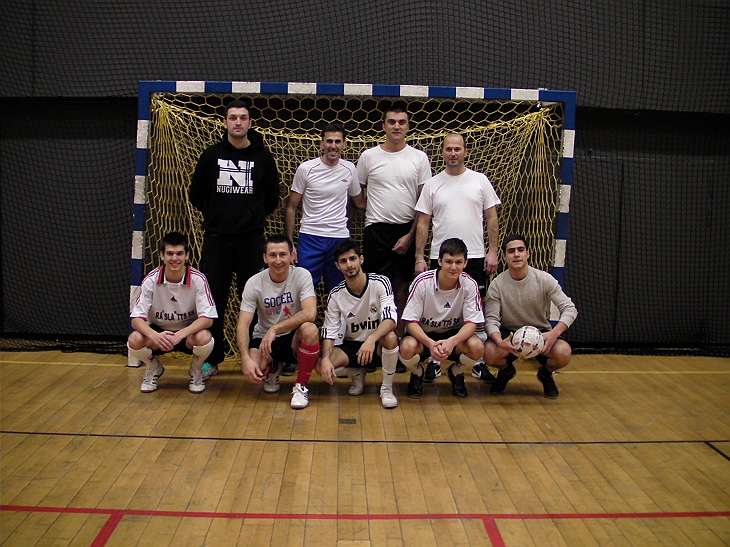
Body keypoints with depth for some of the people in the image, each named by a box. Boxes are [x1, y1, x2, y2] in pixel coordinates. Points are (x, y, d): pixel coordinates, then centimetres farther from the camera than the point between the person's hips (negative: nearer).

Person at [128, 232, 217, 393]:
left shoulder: (198, 279, -18)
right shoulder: (151, 280, -14)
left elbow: (207, 318, -20)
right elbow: (137, 319, -16)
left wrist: (181, 334, -36)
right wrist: (154, 335, -38)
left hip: (188, 333, -1)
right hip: (158, 332, 2)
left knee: (204, 338, -35)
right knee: (134, 340, -29)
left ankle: (196, 371, 1)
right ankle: (154, 369, 7)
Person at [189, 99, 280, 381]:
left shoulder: (262, 156, 4)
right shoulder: (211, 154, 6)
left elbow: (272, 198, 12)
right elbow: (196, 194, 14)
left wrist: (253, 217, 8)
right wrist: (215, 216, 13)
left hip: (251, 238, -1)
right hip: (216, 238, 1)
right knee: (213, 299, 3)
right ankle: (211, 359, 14)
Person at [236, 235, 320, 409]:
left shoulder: (302, 275, -15)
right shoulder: (254, 283, -11)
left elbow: (310, 313, -29)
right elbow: (243, 325, -16)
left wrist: (274, 329, -33)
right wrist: (246, 358, -31)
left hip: (294, 337, -1)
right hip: (263, 338, 1)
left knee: (310, 329, -35)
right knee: (252, 372, -28)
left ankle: (301, 387, -13)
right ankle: (272, 369, 14)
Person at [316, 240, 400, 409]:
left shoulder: (380, 283, -16)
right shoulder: (335, 295, -8)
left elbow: (391, 319, -28)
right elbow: (329, 332, -8)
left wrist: (371, 339, -46)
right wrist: (326, 359, -27)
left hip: (378, 343, -2)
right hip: (351, 345, 2)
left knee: (390, 337, -38)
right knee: (322, 367, -24)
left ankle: (387, 388, -13)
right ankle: (358, 374, 10)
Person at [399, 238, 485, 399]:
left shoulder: (469, 284, -15)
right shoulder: (422, 282, -20)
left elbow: (472, 322, -15)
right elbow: (411, 321, -18)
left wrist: (452, 341, -36)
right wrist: (430, 343, -37)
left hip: (454, 335, 2)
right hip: (423, 335, -1)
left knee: (477, 347, -30)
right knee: (407, 347, -35)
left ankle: (456, 373, 8)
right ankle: (417, 373, 5)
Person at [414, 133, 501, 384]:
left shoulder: (480, 180, 5)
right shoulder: (432, 185, 5)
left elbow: (491, 218, 5)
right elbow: (423, 223, 4)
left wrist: (493, 251, -3)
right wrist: (420, 257, -2)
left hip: (475, 257, 0)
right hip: (439, 258, 0)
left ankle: (479, 362, 15)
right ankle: (435, 361, 15)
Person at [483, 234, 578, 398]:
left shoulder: (544, 279, -11)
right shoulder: (497, 284, -12)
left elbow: (570, 309, -12)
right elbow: (491, 319, -15)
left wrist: (554, 333, -32)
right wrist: (500, 342, -37)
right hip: (509, 333, 0)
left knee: (563, 352, -31)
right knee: (489, 353, -32)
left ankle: (546, 374, 10)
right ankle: (506, 371, 10)